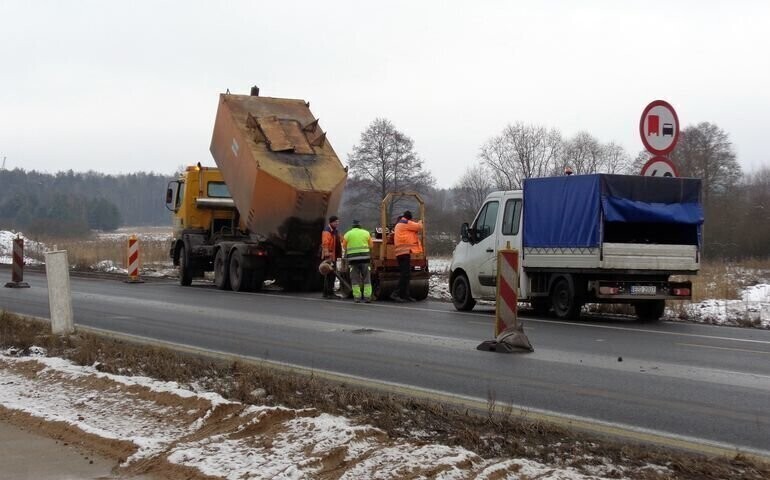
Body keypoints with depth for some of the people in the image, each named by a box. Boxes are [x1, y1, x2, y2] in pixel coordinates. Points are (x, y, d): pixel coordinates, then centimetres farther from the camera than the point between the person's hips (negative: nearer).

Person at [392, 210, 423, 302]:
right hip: (405, 251, -10)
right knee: (405, 274, -14)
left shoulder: (399, 224, 24)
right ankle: (396, 294, -20)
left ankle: (405, 295, 13)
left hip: (401, 252, 10)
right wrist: (420, 222, 16)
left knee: (405, 274, 12)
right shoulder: (406, 223, -6)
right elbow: (418, 227, -5)